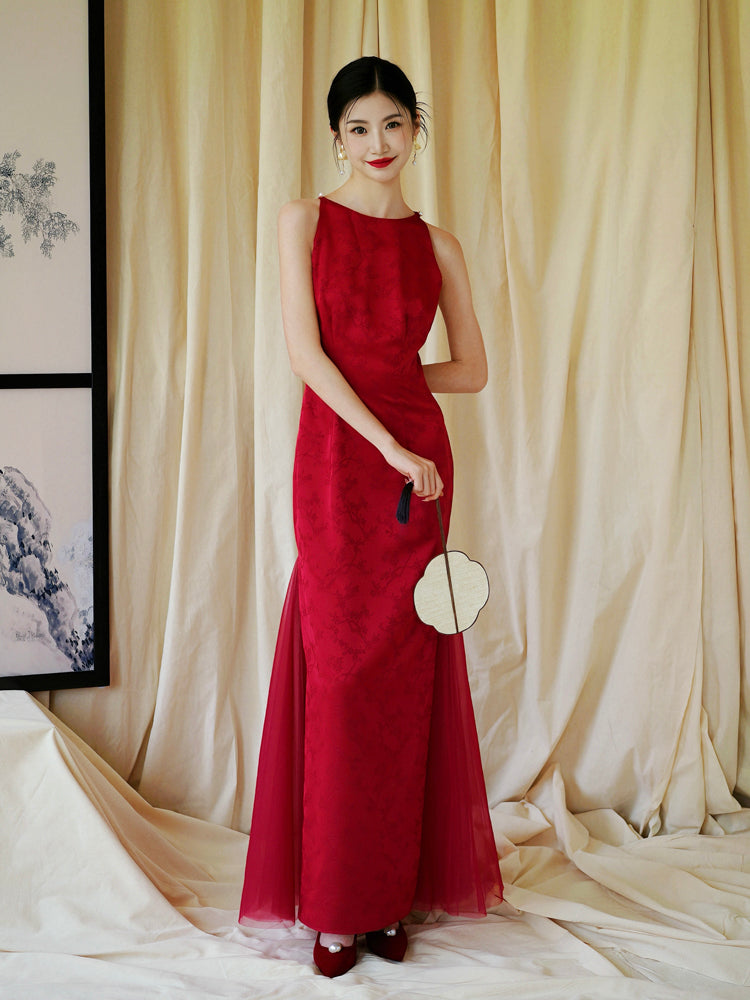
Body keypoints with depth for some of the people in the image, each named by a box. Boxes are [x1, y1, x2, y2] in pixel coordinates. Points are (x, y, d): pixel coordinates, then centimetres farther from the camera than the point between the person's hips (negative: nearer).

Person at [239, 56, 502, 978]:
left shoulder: (438, 245, 11)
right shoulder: (305, 220, 3)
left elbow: (472, 369, 14)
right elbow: (304, 352, -8)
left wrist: (383, 378, 1)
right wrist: (390, 443, -14)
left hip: (419, 461, 2)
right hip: (337, 456, -2)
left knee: (405, 676, 5)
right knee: (340, 673, -1)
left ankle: (394, 892, 17)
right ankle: (334, 902, 10)